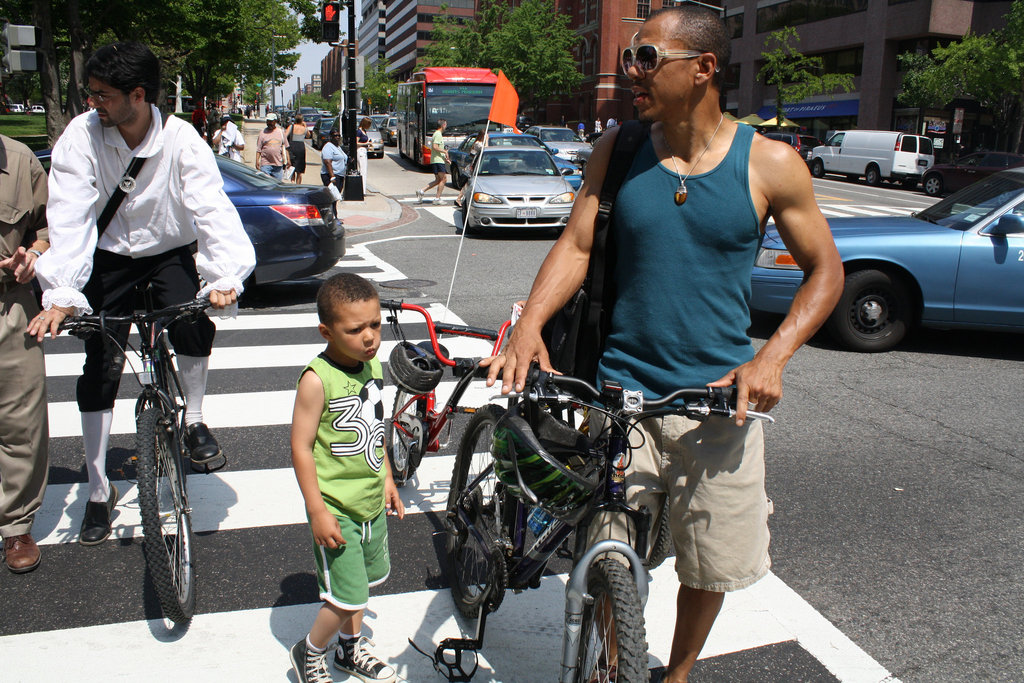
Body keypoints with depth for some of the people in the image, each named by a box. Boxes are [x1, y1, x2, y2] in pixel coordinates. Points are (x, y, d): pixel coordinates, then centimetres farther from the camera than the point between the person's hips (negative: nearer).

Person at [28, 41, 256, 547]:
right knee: (99, 371, 0)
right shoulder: (81, 136, -18)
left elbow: (211, 207, -30)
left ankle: (194, 421, -1)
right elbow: (69, 217, -25)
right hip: (108, 258, 1)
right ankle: (99, 491, 15)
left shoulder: (181, 138, -19)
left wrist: (225, 277, -47)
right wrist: (62, 295, -39)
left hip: (170, 252, -1)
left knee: (193, 325, -30)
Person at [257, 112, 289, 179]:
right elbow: (258, 149, 2)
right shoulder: (263, 133, 3)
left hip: (278, 164, 2)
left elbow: (285, 148, 15)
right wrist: (257, 161, -6)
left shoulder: (281, 132, 10)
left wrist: (287, 159, 10)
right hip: (265, 164, -2)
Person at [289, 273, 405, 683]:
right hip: (336, 508, -7)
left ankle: (350, 648, 44)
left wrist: (387, 480, 18)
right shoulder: (317, 379, -22)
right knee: (346, 597, -4)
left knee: (363, 580, 21)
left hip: (372, 501, 7)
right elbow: (301, 448, -18)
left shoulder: (372, 364, 1)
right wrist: (318, 512, -19)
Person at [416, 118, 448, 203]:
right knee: (443, 180, -4)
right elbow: (435, 147, -23)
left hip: (434, 160, 10)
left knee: (438, 180, 13)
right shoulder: (438, 134, -12)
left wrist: (444, 157, 21)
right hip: (438, 161, -10)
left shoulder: (436, 134, 19)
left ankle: (422, 191, 7)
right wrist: (445, 151, -13)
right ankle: (437, 199, -4)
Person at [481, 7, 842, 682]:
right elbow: (576, 245, 0)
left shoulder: (770, 164, -5)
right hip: (622, 395, 1)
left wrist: (771, 358, -13)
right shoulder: (619, 149, 1)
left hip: (719, 400, 0)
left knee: (711, 566, 12)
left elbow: (825, 271, 2)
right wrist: (528, 324, -18)